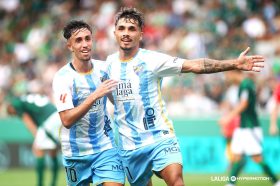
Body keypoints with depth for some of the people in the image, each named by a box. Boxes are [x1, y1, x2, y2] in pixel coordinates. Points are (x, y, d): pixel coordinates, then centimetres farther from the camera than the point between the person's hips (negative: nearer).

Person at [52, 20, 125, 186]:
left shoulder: (104, 68, -2)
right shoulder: (62, 77, -15)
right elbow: (67, 120, -26)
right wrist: (94, 96, -32)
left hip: (106, 147, 2)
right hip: (76, 152, -2)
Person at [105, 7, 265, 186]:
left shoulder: (151, 59, -10)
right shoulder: (110, 62, 4)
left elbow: (194, 65, -20)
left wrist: (235, 63, -28)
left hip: (161, 138, -5)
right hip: (129, 146, 5)